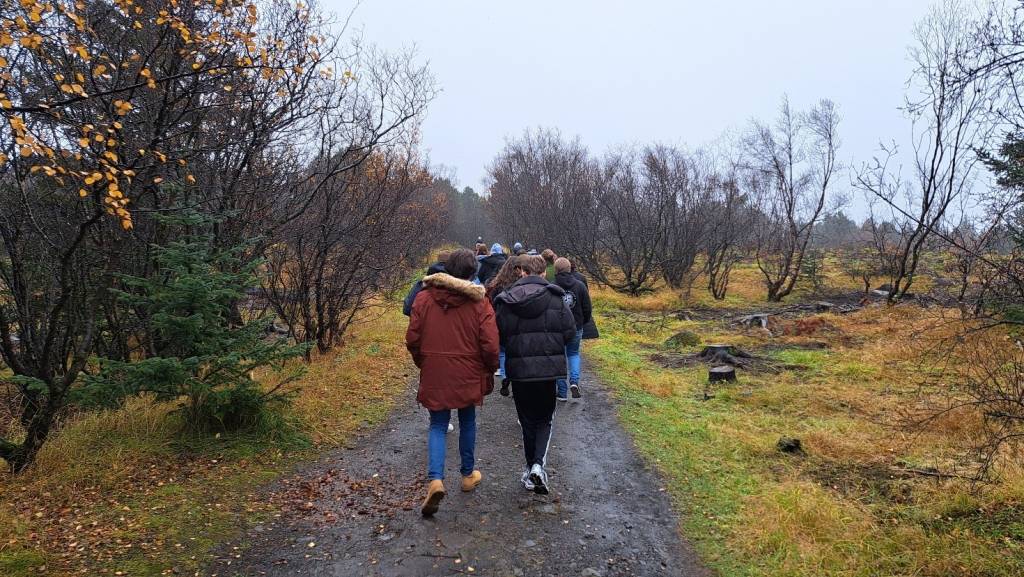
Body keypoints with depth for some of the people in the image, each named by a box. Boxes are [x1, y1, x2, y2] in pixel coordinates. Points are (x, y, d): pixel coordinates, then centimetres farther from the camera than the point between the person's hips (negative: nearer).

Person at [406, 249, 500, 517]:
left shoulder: (424, 297, -5)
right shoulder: (479, 303, -10)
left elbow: (412, 338, -3)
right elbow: (490, 345, -12)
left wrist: (423, 363, 14)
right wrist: (490, 370, 6)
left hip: (434, 375, 1)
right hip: (468, 376, 0)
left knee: (438, 426, 10)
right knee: (467, 423, 19)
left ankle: (435, 479, -9)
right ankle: (468, 475, 32)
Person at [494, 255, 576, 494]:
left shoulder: (506, 301, -5)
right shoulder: (555, 298, -7)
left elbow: (499, 335, -3)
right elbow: (570, 332, -7)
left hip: (519, 369, 1)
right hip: (549, 368, -1)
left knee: (528, 421, 16)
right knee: (544, 420, 16)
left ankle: (531, 471, 22)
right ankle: (539, 464, -4)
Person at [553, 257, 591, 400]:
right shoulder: (580, 286, -3)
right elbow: (587, 309, 1)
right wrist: (583, 323, 18)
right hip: (576, 328, 2)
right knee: (574, 354, 23)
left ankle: (562, 392, 11)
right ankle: (574, 381, 0)